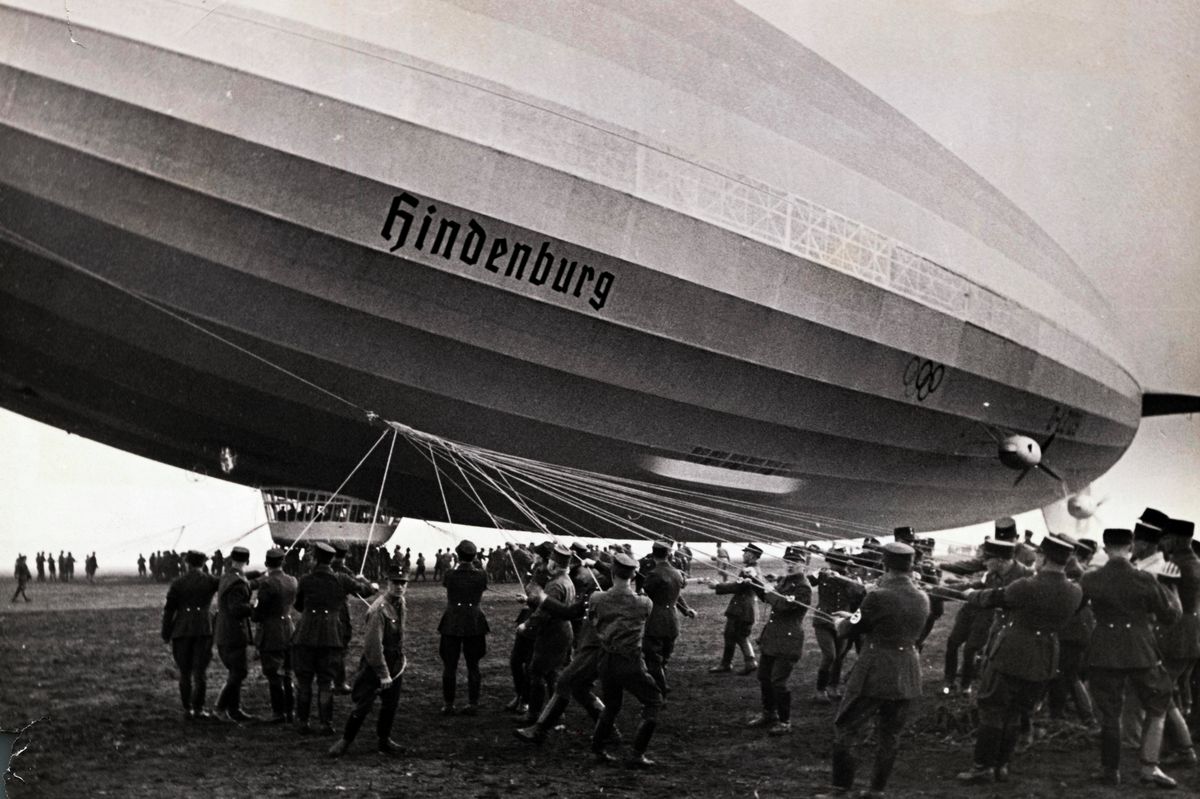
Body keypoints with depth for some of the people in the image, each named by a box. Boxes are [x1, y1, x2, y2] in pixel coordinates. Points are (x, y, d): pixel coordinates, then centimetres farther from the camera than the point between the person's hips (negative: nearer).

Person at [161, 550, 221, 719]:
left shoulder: (177, 583, 1)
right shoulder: (210, 581, 0)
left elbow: (169, 609, 0)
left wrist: (166, 633, 5)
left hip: (181, 631, 1)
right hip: (203, 630, -1)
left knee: (184, 672, 9)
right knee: (200, 672, 2)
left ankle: (187, 709, 9)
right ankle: (198, 708, 0)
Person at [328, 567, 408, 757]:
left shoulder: (400, 603, 2)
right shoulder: (379, 609, -24)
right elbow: (374, 645, -25)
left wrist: (402, 657, 21)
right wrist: (383, 674, -23)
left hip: (395, 662, 8)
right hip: (375, 662, -8)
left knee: (391, 704, 13)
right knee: (363, 704, -4)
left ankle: (384, 741, 27)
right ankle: (345, 740, 11)